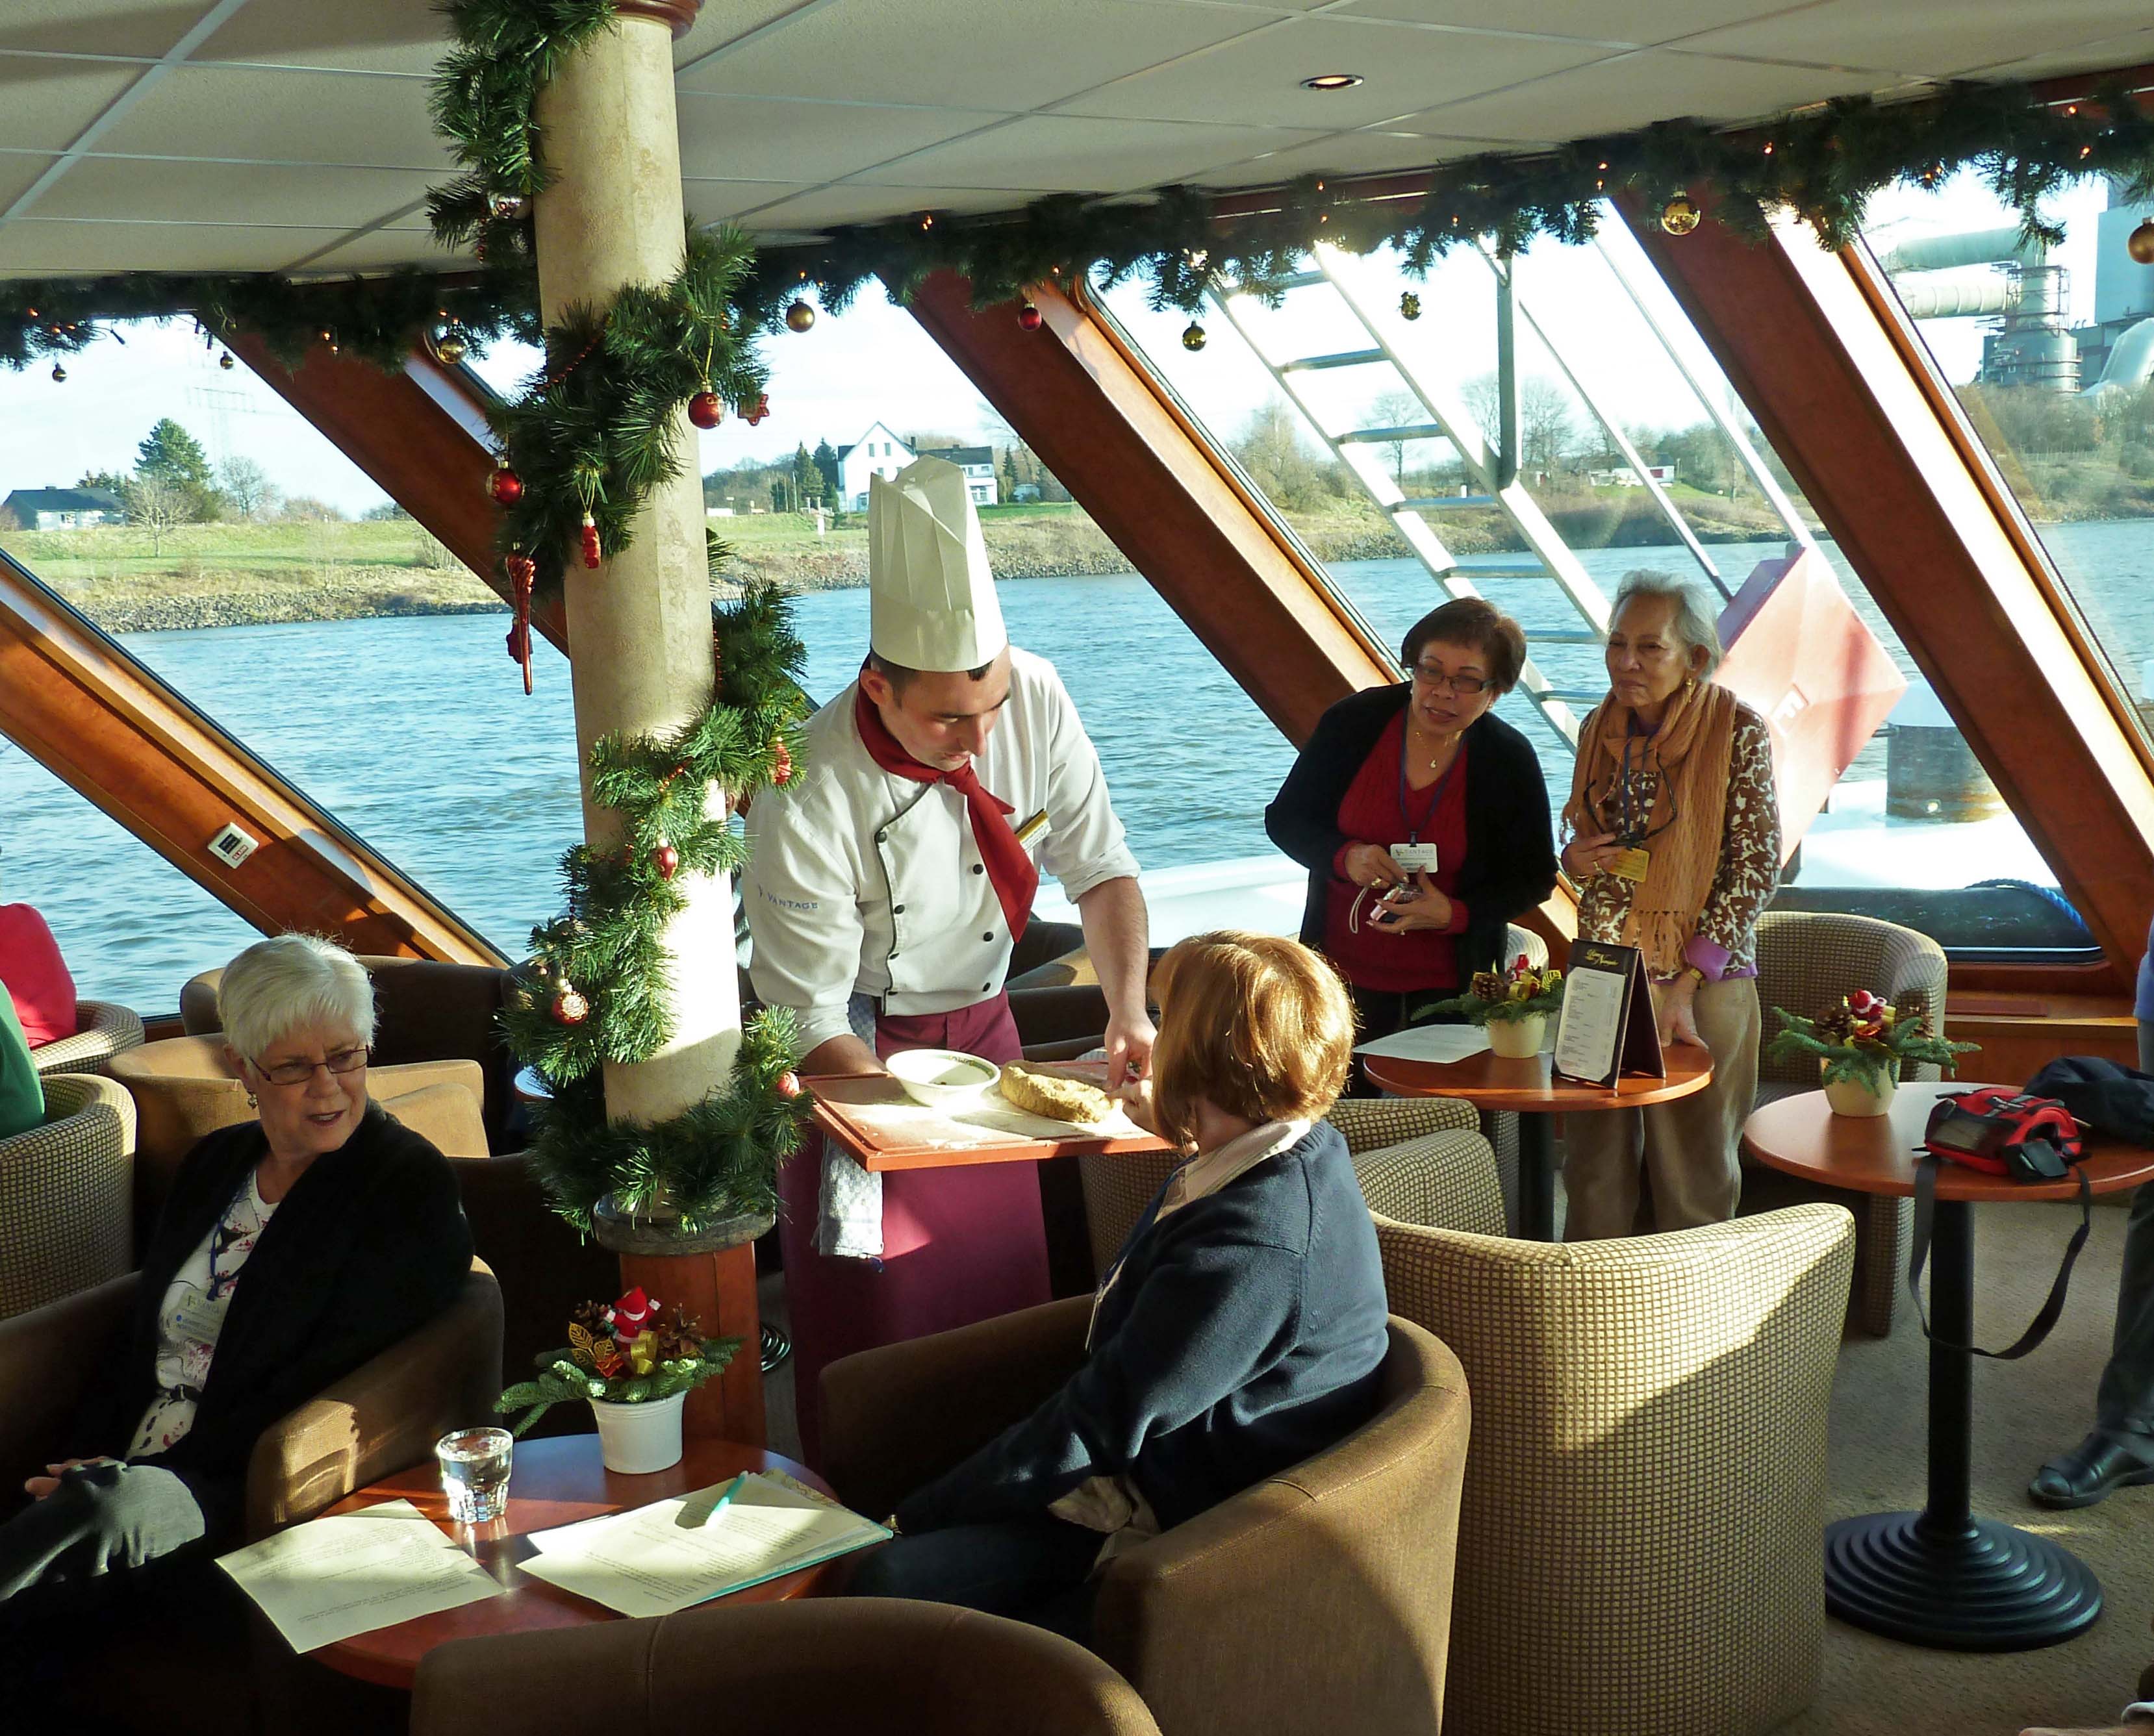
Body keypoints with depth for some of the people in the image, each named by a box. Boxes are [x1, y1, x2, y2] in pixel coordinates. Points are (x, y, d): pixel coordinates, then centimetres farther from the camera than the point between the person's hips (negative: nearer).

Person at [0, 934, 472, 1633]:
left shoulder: (411, 1187, -4)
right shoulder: (214, 1162, 17)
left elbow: (327, 1388, -11)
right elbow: (140, 1333, 18)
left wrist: (139, 1473, -15)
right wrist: (82, 1457, -2)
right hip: (129, 1466, 6)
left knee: (108, 1510, -36)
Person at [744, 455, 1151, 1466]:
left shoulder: (1033, 699, -18)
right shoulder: (810, 796, -30)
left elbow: (1101, 869, -6)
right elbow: (810, 1023, -23)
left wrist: (1128, 1011, -21)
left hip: (979, 1025, 5)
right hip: (857, 1049, -5)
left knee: (1007, 1283, 14)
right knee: (871, 1316, 1)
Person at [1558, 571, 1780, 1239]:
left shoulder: (1737, 732, -11)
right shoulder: (1600, 728, 5)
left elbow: (1756, 866, -10)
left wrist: (1687, 980, -16)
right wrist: (1575, 860, -6)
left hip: (1703, 978, -4)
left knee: (1693, 1171, 6)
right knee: (1594, 1164, 9)